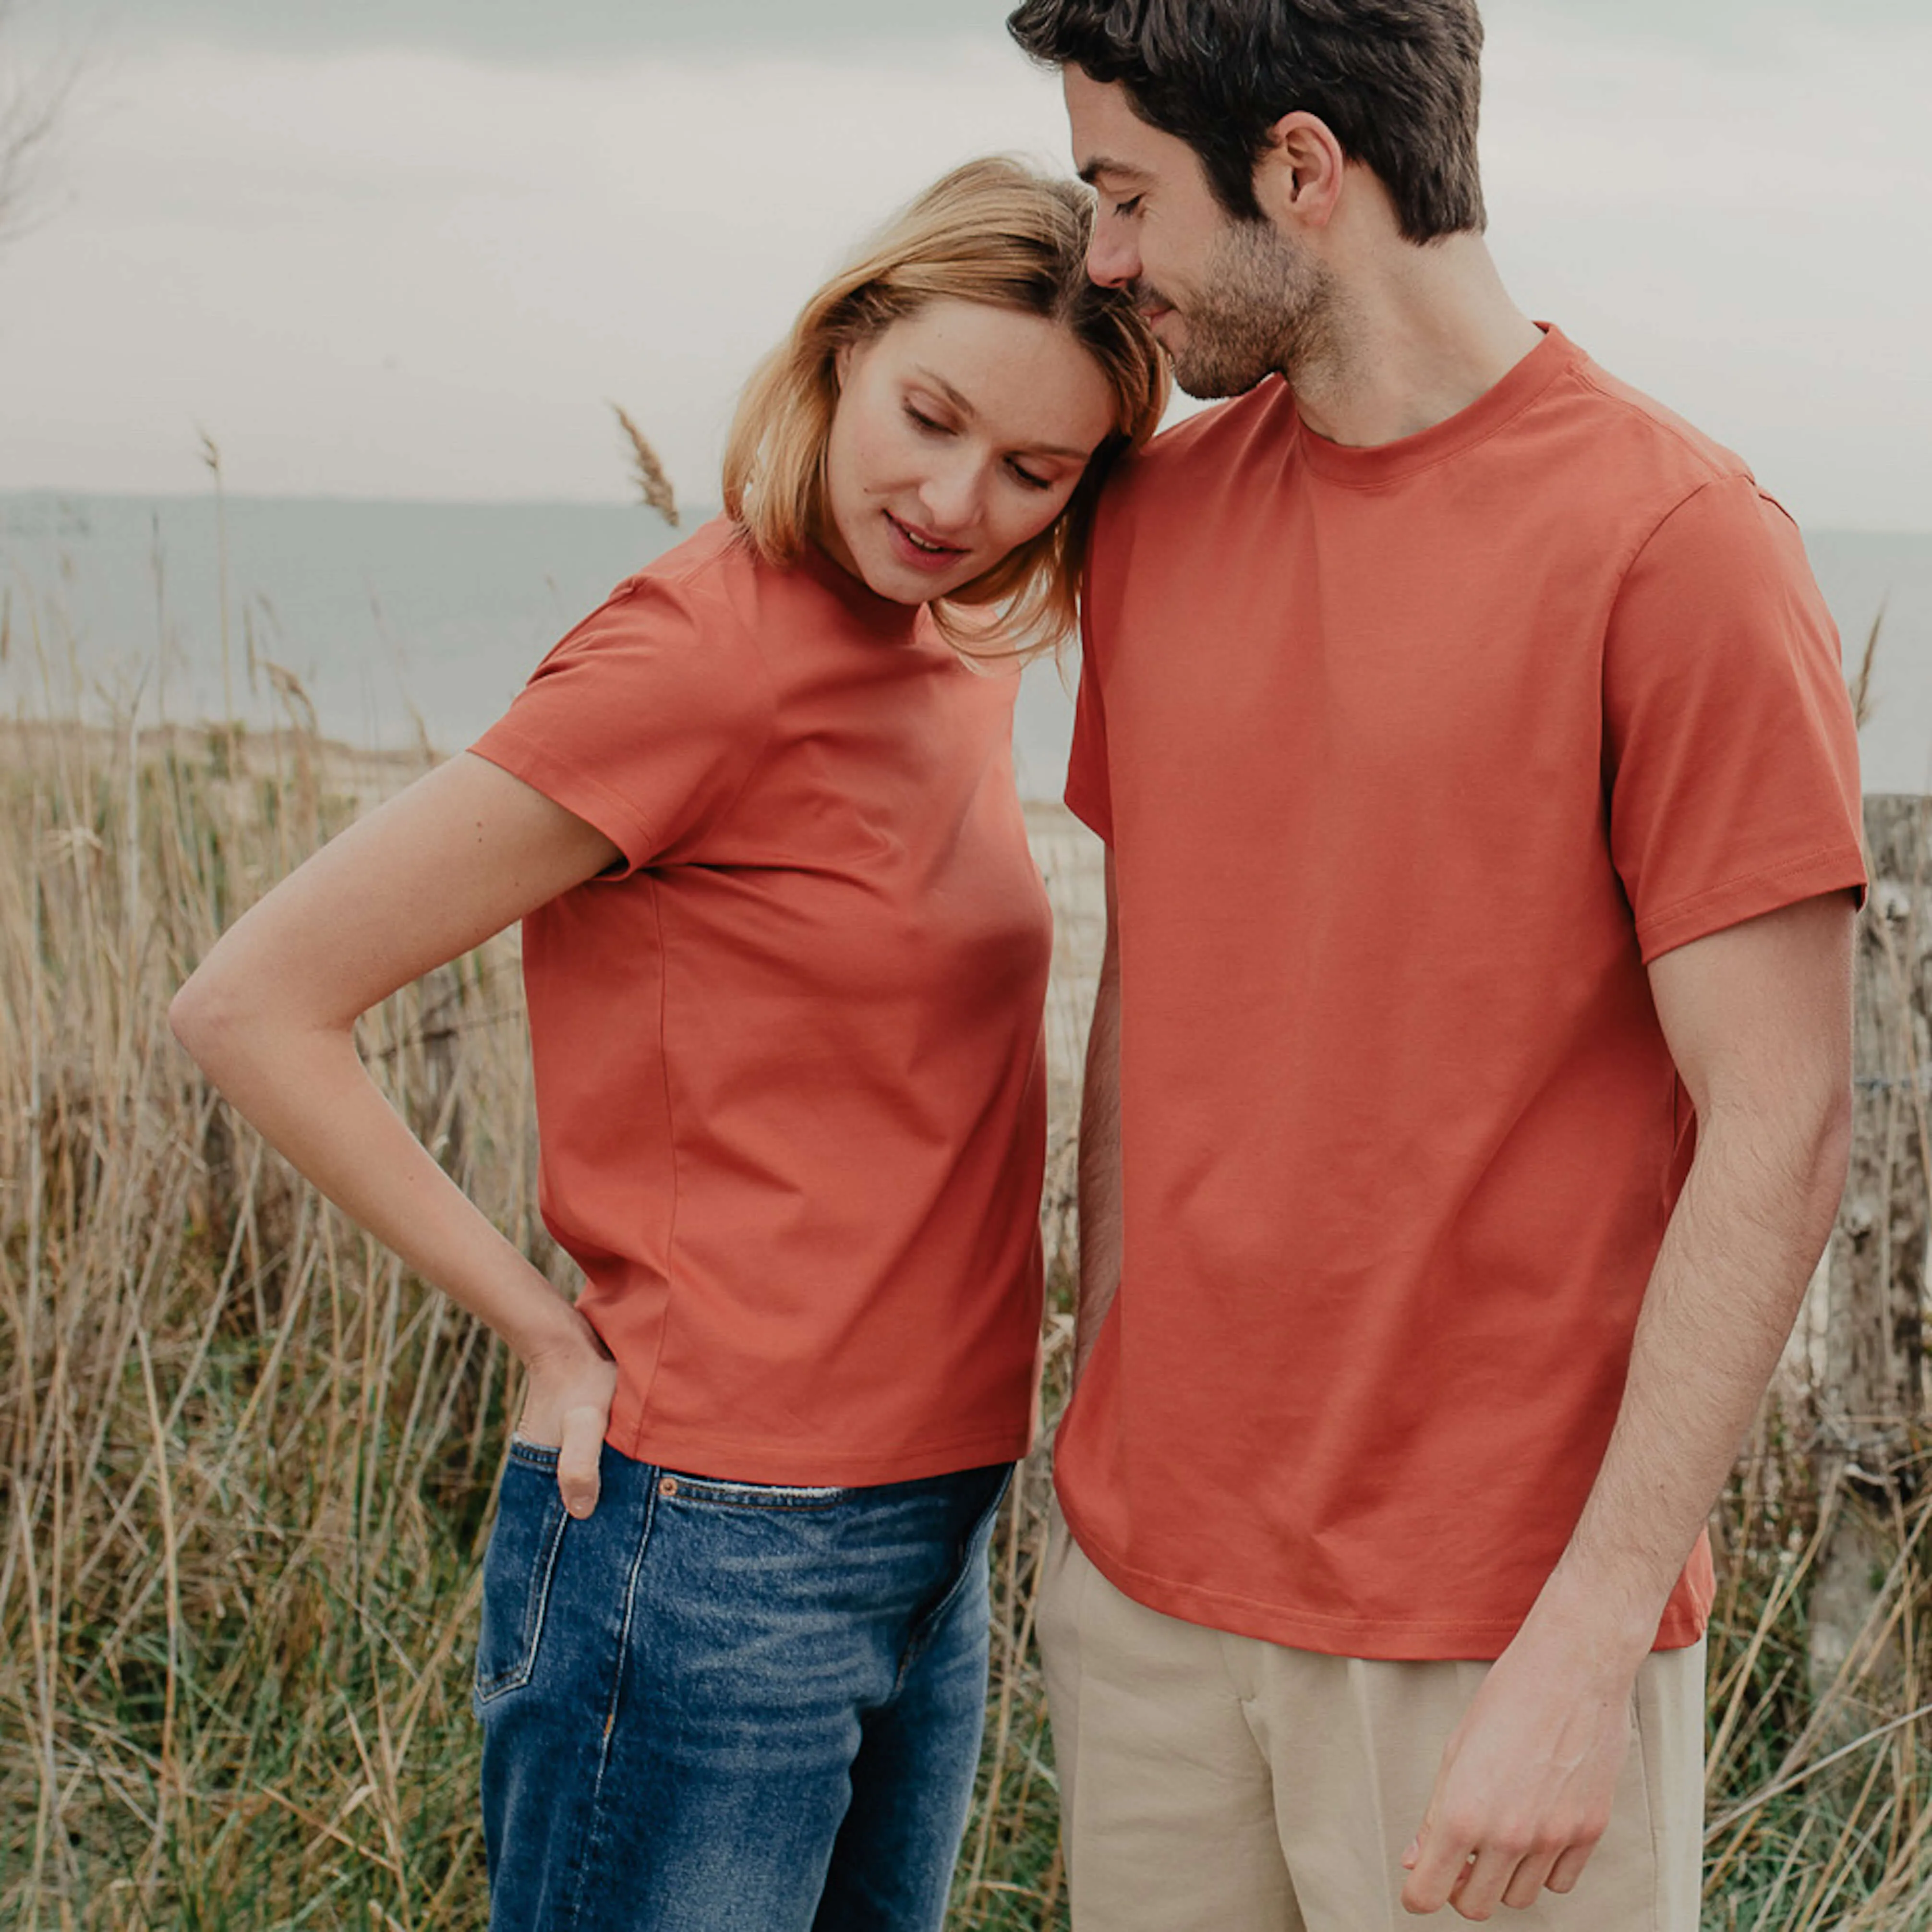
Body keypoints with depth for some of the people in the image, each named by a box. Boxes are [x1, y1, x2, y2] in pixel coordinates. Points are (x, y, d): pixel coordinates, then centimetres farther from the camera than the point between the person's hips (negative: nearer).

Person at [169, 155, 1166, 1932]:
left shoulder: (955, 661, 6)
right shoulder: (697, 657, -17)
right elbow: (253, 1004, -16)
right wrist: (549, 1334, -12)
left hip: (933, 1548, 8)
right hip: (714, 1564, -8)